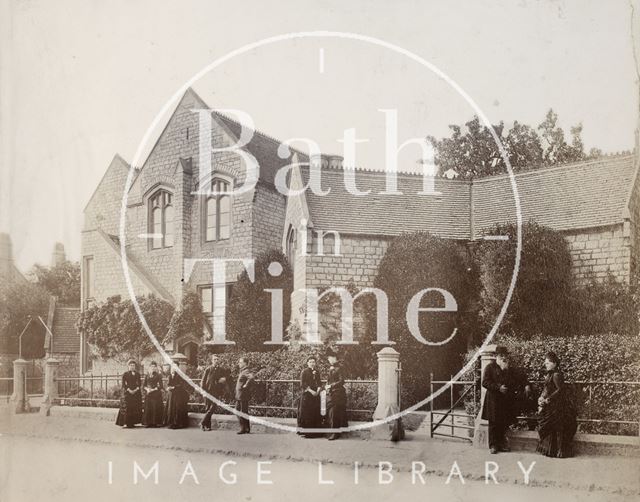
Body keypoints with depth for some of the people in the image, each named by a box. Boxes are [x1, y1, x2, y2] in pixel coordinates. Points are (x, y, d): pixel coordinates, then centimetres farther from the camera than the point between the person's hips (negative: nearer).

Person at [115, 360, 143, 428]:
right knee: (127, 407, -9)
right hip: (127, 392, -4)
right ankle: (125, 423, -8)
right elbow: (123, 384, -3)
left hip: (136, 391, 4)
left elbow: (139, 383, 9)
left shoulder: (137, 374, 13)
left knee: (135, 408, -1)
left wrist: (136, 389, -9)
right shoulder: (125, 374, 3)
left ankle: (132, 422, 5)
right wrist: (128, 389, -15)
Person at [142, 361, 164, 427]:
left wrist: (153, 389, -14)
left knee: (156, 408, -7)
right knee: (148, 408, -2)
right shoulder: (147, 376, 14)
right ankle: (148, 422, 1)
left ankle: (156, 422, -4)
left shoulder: (158, 375, 2)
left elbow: (160, 386, -5)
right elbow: (144, 385, 13)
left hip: (156, 394, -3)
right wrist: (147, 389, -7)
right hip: (148, 395, 3)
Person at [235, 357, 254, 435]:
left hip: (244, 395, -10)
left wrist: (246, 385, -26)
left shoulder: (246, 371, -15)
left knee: (243, 412, -4)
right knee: (237, 410, 14)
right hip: (239, 395, 10)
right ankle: (243, 427, 21)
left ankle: (245, 429, 3)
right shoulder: (242, 371, 15)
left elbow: (251, 377, -36)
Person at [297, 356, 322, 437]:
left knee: (315, 414, 2)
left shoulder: (317, 372, 13)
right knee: (306, 414, -5)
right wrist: (311, 391, -17)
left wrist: (318, 390, -8)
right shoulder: (304, 372, -2)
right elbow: (302, 384, -8)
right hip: (306, 395, -5)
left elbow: (319, 383, 13)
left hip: (315, 395, 5)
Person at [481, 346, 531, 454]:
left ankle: (502, 444, 16)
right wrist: (498, 387, -19)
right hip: (494, 399, -4)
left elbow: (519, 379, 11)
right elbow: (485, 382, -10)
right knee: (494, 423, 1)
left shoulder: (510, 369, 14)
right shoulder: (490, 367, -1)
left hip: (507, 400, 4)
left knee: (504, 424, 5)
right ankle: (493, 445, 9)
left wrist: (526, 385, -10)